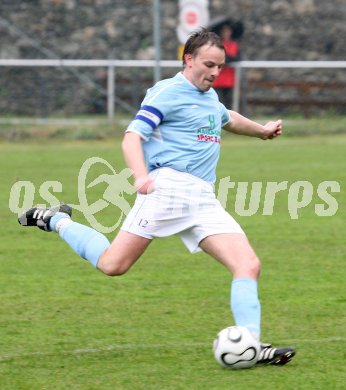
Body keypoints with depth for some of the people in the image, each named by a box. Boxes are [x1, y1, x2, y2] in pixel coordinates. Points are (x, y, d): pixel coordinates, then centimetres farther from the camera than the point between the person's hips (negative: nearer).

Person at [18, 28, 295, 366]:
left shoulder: (209, 96, 24)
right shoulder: (167, 92, -2)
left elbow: (227, 119, 50)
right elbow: (132, 137, -12)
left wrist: (261, 130, 60)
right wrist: (140, 175, -29)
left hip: (204, 199, 7)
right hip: (168, 185, -7)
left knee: (248, 264, -10)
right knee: (113, 264, -12)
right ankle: (56, 221, 12)